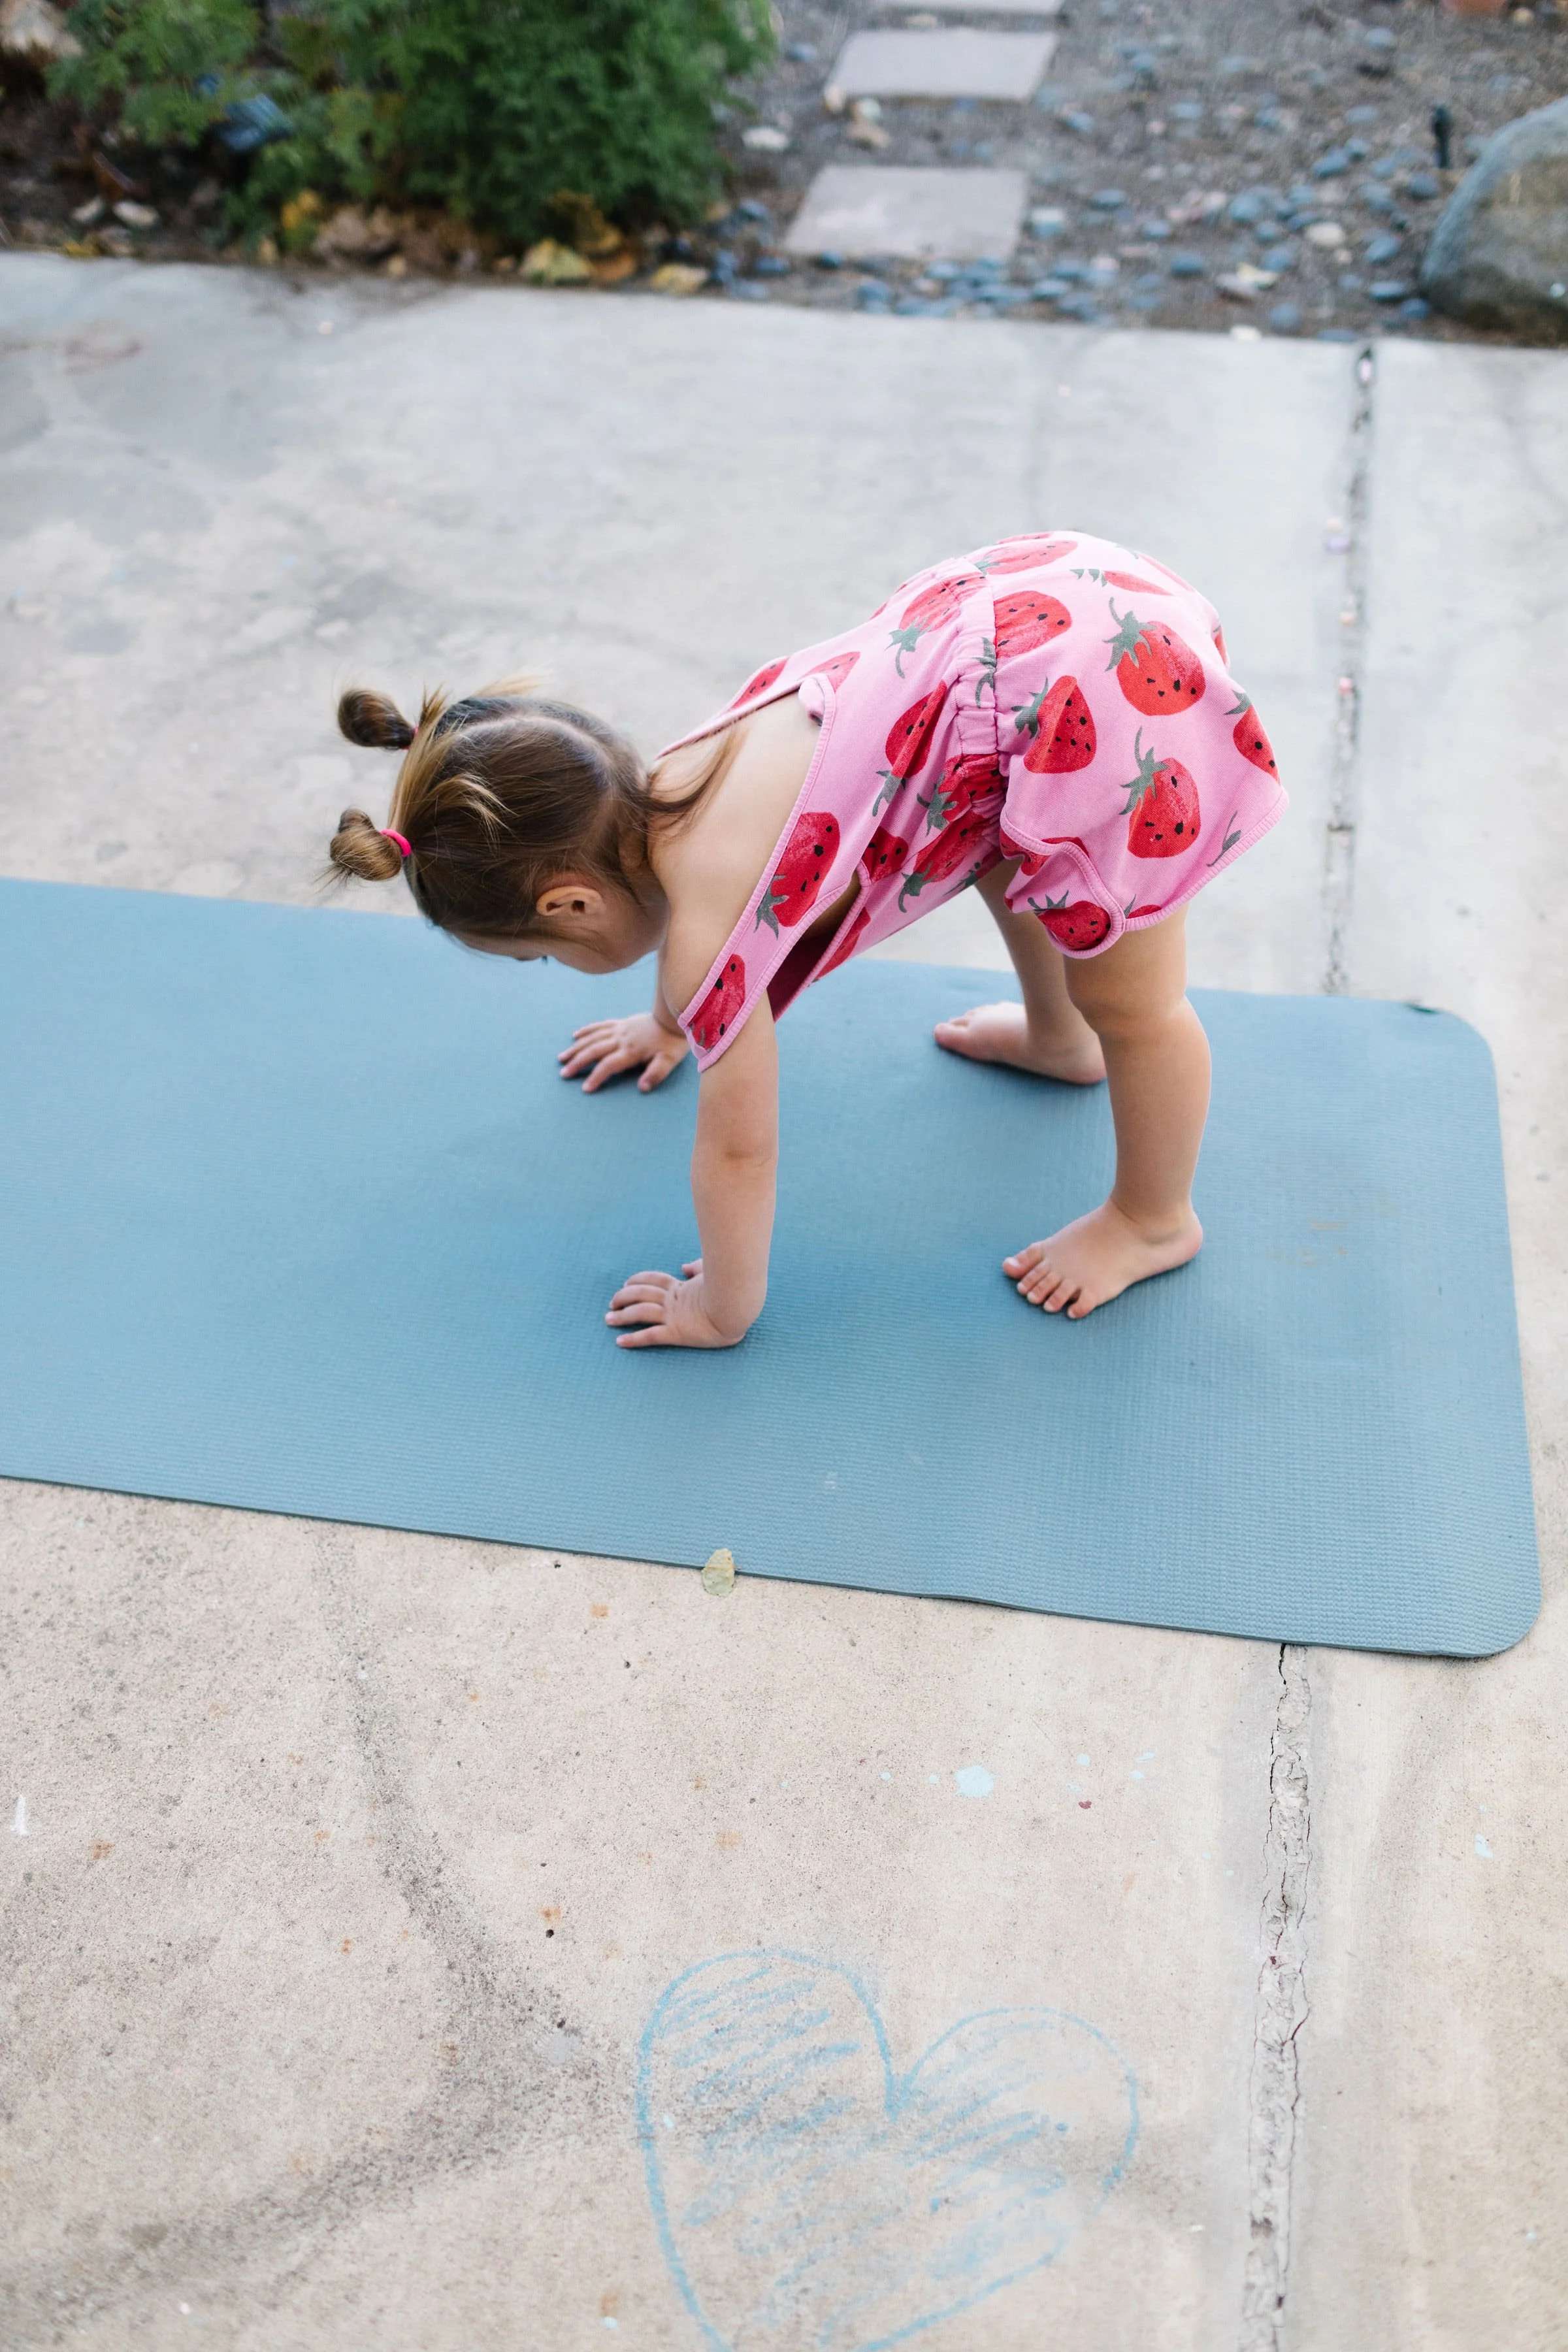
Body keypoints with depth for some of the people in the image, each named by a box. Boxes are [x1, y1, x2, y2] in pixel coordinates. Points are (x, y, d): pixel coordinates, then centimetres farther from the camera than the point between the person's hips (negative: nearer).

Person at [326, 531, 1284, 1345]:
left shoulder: (710, 940, -12)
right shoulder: (663, 786, 13)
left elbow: (739, 1149, -2)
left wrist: (723, 1311, 14)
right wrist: (671, 1025, 55)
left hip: (1097, 705, -9)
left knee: (1127, 1002, 9)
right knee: (1001, 852, 35)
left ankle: (1155, 1222, 33)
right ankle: (1061, 1039, 59)